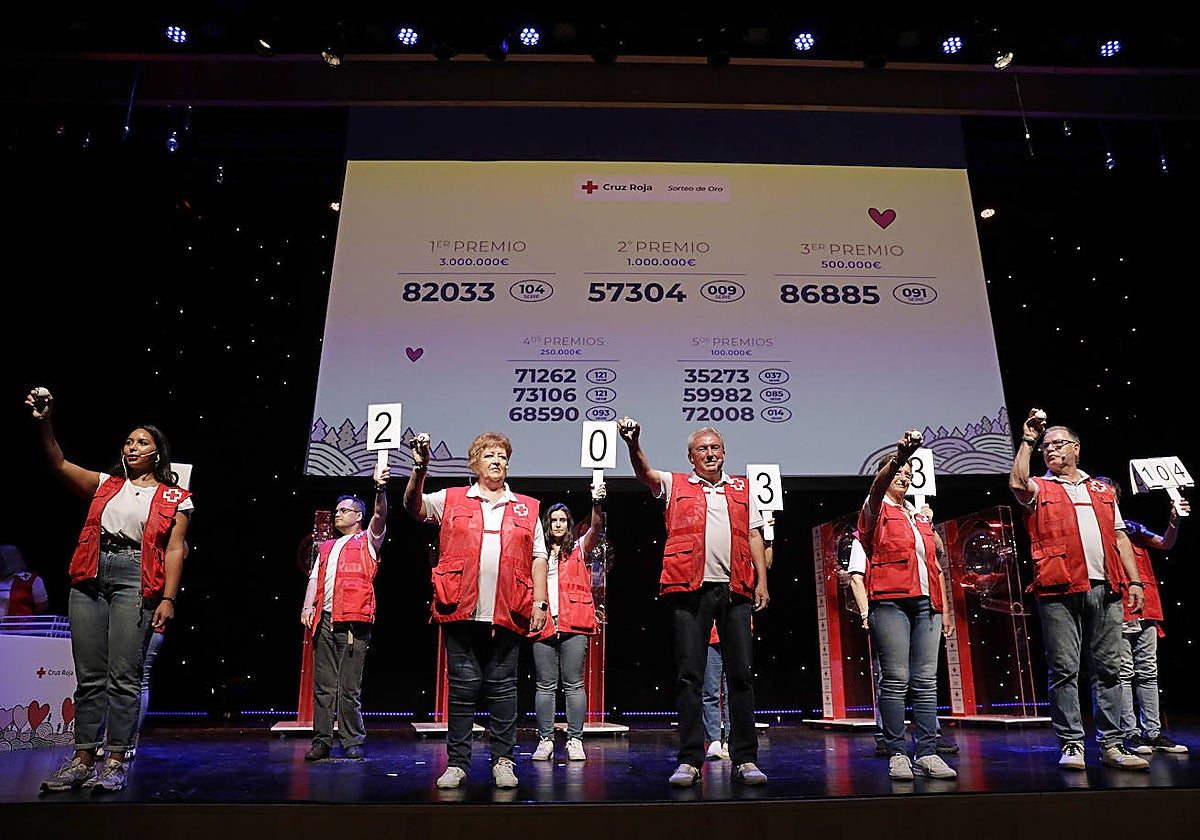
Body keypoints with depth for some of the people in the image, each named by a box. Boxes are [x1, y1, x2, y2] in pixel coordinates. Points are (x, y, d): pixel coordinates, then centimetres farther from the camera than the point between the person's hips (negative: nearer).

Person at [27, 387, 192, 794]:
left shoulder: (173, 498, 8)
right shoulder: (106, 484, 19)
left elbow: (175, 550, 1)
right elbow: (59, 464, 7)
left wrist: (168, 598, -9)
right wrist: (43, 423, -8)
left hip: (135, 580, -4)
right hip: (91, 577, 4)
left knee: (123, 676, -6)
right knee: (88, 675, 6)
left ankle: (115, 762, 0)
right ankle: (83, 759, 13)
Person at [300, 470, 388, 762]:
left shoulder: (367, 541, 9)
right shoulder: (327, 547, 25)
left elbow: (380, 516, -9)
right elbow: (315, 578, 20)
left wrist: (380, 489, -26)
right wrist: (308, 606, 3)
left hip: (353, 621, -5)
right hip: (324, 620, 5)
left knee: (350, 687, -3)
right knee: (323, 685, 5)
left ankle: (353, 743, 5)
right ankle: (321, 741, 11)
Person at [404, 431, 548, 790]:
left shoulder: (527, 508, 14)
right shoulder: (452, 500, 12)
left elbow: (538, 557, 11)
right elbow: (414, 506, -2)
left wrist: (540, 602, 2)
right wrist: (420, 469, -18)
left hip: (507, 613, 1)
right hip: (461, 612, 0)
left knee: (502, 686, 6)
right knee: (462, 687, 5)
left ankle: (503, 760, 16)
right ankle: (457, 763, 15)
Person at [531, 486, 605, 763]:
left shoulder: (579, 549, 9)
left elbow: (596, 528, -8)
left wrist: (597, 503, -24)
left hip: (574, 625, -2)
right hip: (544, 625, 2)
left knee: (573, 684, 0)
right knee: (545, 685, 4)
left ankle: (575, 740, 5)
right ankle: (545, 740, 10)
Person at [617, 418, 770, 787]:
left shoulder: (742, 489, 20)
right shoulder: (676, 485, 13)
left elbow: (754, 536, 17)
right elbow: (645, 472, -4)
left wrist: (762, 582, 8)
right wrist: (633, 444, -24)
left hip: (735, 590, 2)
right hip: (691, 590, -2)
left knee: (740, 673, 3)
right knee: (689, 675, -1)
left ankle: (745, 759, 10)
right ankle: (689, 760, 5)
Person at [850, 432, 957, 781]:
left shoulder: (921, 517, 23)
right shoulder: (875, 510, 5)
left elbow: (937, 565, 23)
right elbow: (878, 485, -20)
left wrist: (944, 608, 16)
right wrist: (898, 456, -38)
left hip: (925, 604, 6)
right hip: (889, 602, -5)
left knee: (926, 681, 3)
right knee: (895, 680, -6)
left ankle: (927, 754, 7)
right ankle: (897, 754, -1)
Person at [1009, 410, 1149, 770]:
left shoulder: (1102, 490, 22)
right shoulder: (1039, 489, 9)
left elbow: (1120, 538, 19)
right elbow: (1017, 483, -16)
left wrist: (1135, 580, 11)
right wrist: (1028, 440, -9)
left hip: (1105, 590, 4)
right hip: (1060, 591, -4)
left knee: (1109, 668, 6)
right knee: (1064, 670, -3)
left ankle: (1111, 744, 13)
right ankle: (1071, 745, 3)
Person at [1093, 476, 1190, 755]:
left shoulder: (1132, 528, 17)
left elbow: (1165, 544, 7)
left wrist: (1174, 520, -8)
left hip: (1146, 610, 5)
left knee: (1148, 672, 8)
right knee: (1124, 673, -2)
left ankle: (1153, 732, 13)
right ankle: (1130, 733, 3)